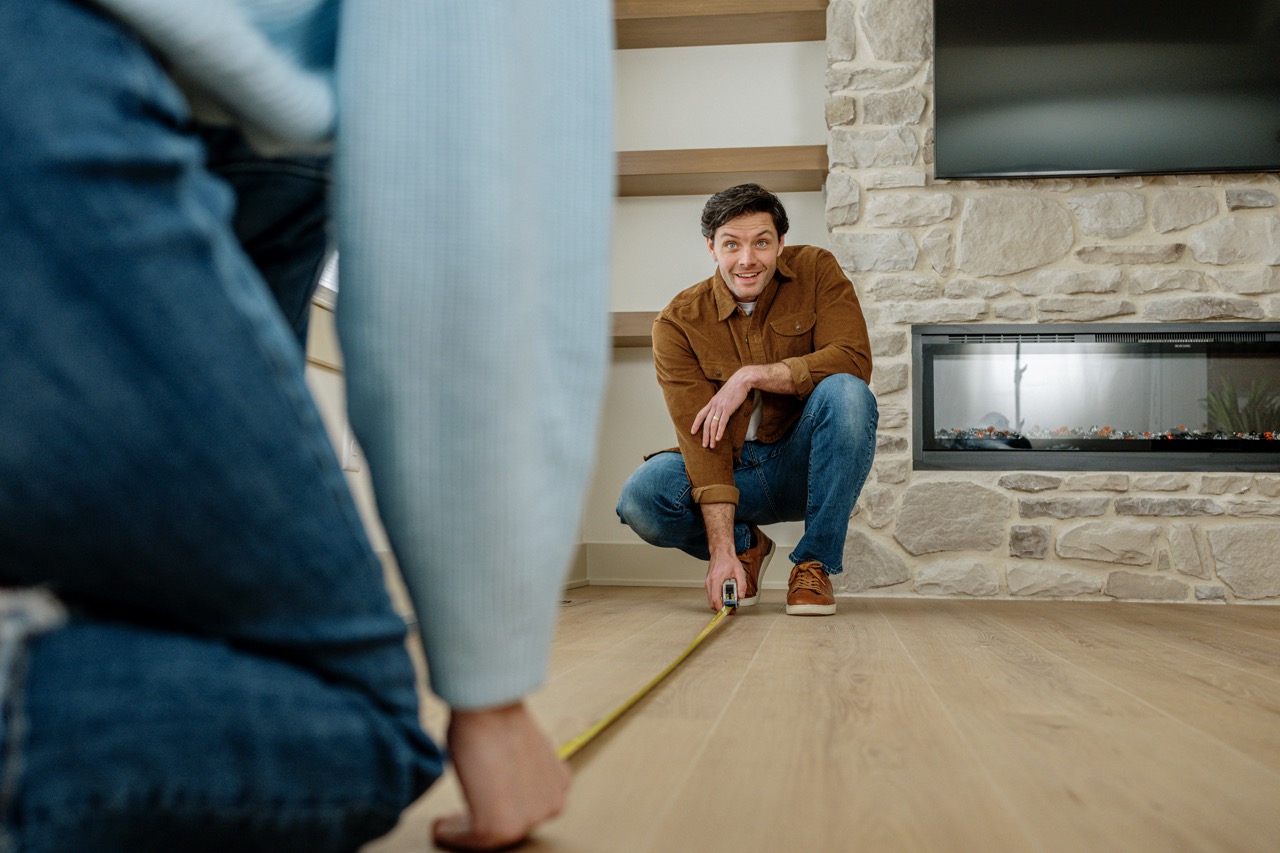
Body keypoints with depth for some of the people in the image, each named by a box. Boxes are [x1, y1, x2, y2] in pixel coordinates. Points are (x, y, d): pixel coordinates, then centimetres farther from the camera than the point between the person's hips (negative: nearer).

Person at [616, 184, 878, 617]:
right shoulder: (679, 322, -11)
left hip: (804, 467, 0)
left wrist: (752, 375, -25)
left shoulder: (816, 270, -6)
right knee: (640, 496, -28)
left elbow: (854, 361, -20)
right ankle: (746, 545, 5)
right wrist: (722, 552, -28)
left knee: (846, 393, -30)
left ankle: (815, 563, -15)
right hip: (730, 472, 0)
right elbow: (700, 433, -21)